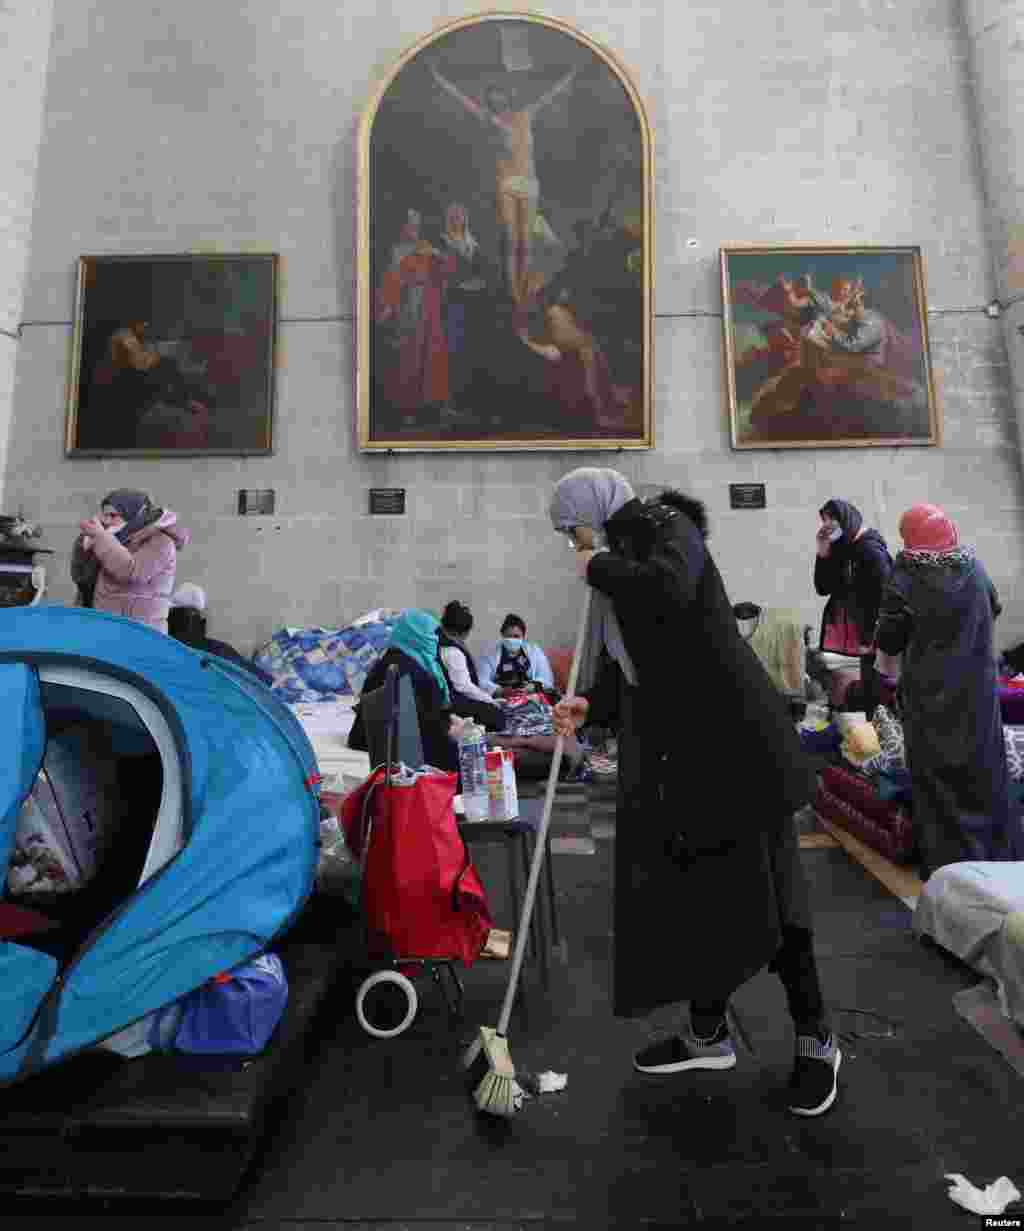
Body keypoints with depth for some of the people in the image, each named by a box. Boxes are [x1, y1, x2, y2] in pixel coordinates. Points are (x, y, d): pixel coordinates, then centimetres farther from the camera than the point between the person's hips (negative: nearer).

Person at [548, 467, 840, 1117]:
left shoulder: (665, 524, -6)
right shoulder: (617, 568, 16)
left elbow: (667, 588, -30)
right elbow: (623, 665, 15)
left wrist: (599, 565, -13)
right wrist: (589, 704, -4)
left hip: (733, 738, -8)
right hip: (666, 752, 8)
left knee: (763, 888, 2)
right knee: (682, 887, 12)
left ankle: (817, 1041, 25)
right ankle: (710, 1033, 31)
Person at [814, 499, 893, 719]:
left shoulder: (871, 550, -15)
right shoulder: (840, 550, 9)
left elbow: (884, 598, -18)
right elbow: (823, 588, 7)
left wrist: (871, 638, -17)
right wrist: (822, 553, -3)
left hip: (873, 640, -8)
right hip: (853, 636, 8)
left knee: (876, 697, -1)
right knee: (868, 695, 18)